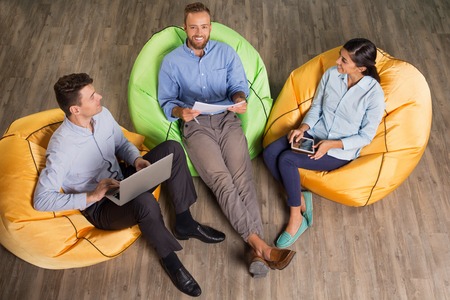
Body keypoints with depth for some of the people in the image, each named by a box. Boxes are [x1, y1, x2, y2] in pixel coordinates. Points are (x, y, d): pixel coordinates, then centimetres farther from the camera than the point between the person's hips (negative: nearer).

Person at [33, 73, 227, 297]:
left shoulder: (102, 114, -7)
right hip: (100, 207, -7)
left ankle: (184, 222, -1)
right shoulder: (61, 148, -27)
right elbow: (41, 200, -24)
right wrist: (90, 197, -29)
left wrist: (137, 159, -10)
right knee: (144, 200, -39)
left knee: (172, 149, -10)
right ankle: (168, 257, -12)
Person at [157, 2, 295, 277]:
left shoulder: (226, 52, 12)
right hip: (196, 126, -1)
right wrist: (180, 111, -19)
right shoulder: (171, 62, 8)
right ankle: (260, 244, -28)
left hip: (227, 120, 1)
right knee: (221, 180, -23)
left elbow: (239, 84, 5)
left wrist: (240, 98, -21)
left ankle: (257, 253, -29)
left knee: (243, 177, -21)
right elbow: (166, 101, 5)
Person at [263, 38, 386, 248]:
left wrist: (332, 144, -22)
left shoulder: (374, 94, -19)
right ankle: (300, 198, -3)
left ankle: (296, 219, -9)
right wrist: (303, 127, -9)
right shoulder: (331, 74, -5)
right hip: (315, 133, 6)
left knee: (286, 160, -26)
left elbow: (366, 136, -12)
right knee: (269, 153, -19)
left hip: (341, 150, -6)